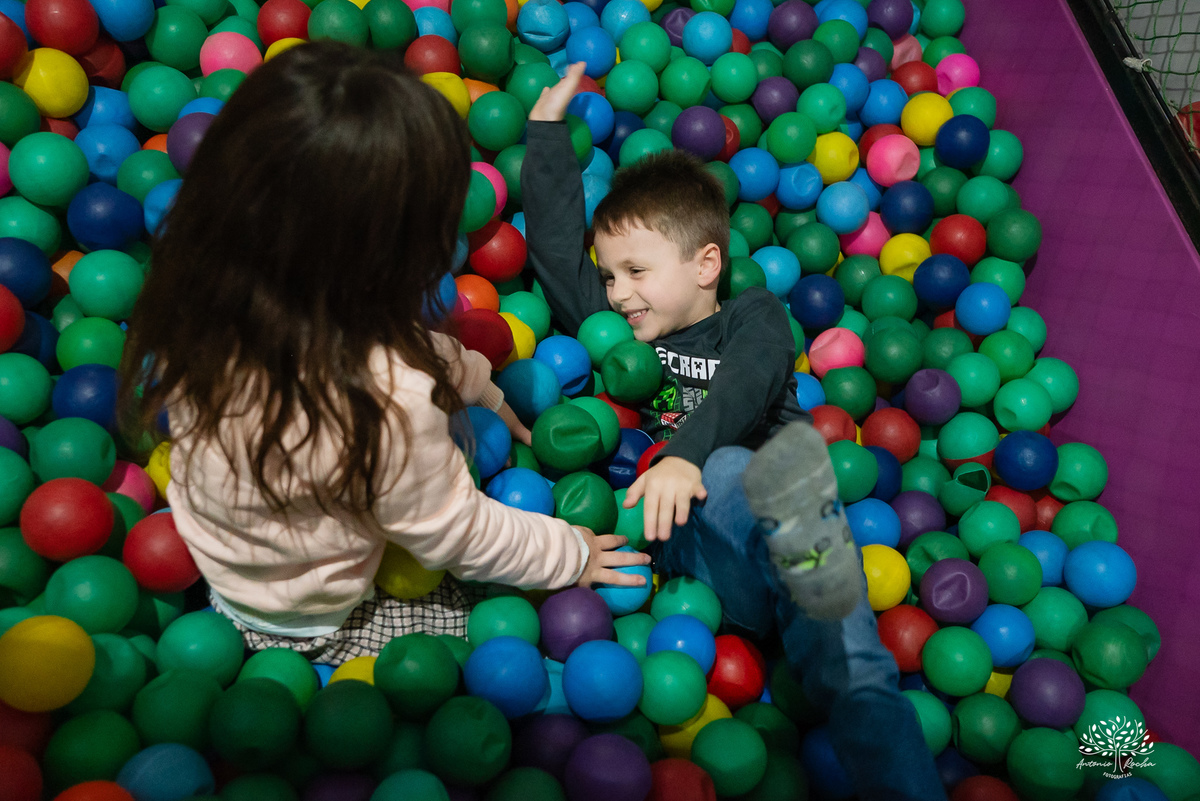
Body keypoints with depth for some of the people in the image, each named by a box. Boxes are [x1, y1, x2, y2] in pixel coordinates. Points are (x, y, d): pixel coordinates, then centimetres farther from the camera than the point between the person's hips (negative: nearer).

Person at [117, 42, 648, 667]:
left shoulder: (202, 290, -22)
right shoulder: (386, 403, -44)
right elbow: (457, 537, -24)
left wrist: (477, 381, 4)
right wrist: (570, 555, -7)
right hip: (312, 626, -6)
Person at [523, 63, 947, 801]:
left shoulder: (755, 319, 11)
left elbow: (741, 390, -10)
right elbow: (556, 248, 18)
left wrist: (685, 455, -31)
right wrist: (547, 129, 21)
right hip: (676, 527, 1)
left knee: (853, 671, -22)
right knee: (731, 470, -33)